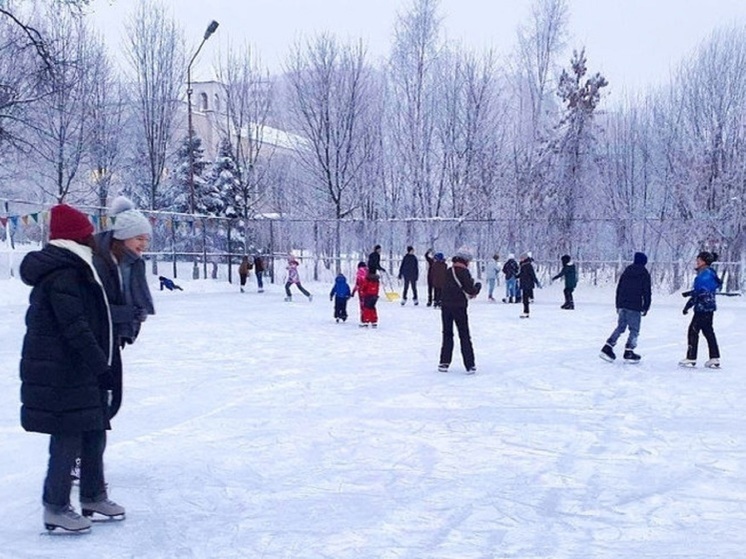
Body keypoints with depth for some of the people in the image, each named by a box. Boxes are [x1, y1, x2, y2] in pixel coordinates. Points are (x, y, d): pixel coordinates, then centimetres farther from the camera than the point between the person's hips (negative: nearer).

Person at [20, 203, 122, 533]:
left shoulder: (71, 269, 15)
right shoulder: (63, 274, -18)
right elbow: (75, 327, -23)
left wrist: (99, 363, 24)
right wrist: (100, 365, -21)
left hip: (77, 371, 10)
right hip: (62, 375, -10)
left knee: (94, 434, 16)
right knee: (68, 439, -2)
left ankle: (93, 496, 29)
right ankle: (56, 509, 8)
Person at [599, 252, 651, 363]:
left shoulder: (626, 272, 12)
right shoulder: (645, 274, -3)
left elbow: (619, 289, 15)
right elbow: (647, 292, -5)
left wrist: (618, 305, 21)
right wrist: (646, 307, 3)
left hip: (622, 305, 5)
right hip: (635, 307, -5)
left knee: (620, 327, 13)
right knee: (634, 329, 3)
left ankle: (607, 348, 2)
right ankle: (628, 352, -3)